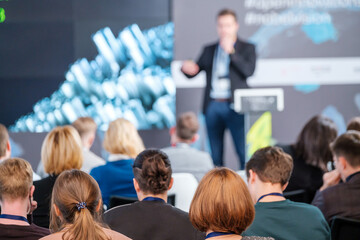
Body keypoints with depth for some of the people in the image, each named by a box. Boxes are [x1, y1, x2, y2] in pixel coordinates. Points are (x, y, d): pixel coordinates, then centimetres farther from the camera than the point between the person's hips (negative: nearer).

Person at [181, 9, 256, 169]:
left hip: (234, 106, -3)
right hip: (213, 106, 3)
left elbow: (248, 71, -7)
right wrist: (186, 67, -10)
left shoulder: (247, 48, 8)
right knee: (215, 155, 5)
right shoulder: (209, 50, 16)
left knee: (244, 153, -9)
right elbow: (193, 71, 14)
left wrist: (231, 51, -11)